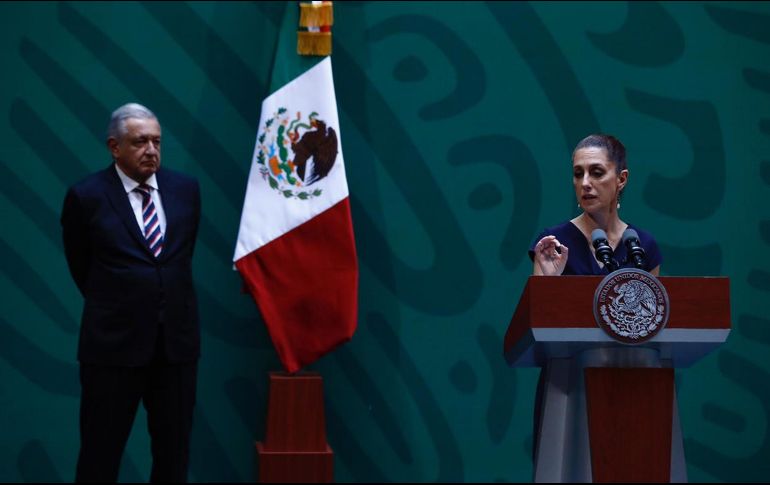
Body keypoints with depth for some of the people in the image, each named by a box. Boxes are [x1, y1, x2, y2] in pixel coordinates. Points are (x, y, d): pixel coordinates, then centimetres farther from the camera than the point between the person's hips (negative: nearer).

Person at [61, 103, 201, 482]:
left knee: (174, 452, 12)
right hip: (114, 343, -4)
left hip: (177, 340, 4)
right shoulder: (86, 196, -7)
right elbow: (80, 267, 5)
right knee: (100, 454, 5)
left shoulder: (186, 189, 4)